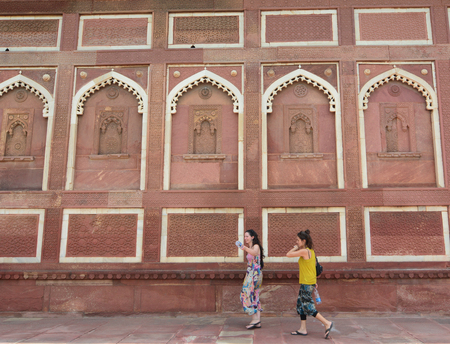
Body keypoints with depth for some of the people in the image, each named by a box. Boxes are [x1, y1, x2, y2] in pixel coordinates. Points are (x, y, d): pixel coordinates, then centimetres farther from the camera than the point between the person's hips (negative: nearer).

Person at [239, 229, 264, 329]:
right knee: (254, 296, 7)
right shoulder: (250, 248, 17)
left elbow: (254, 253, -37)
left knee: (247, 294, -12)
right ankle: (258, 322, 9)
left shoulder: (256, 246, -9)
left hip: (255, 274, -9)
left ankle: (255, 318, -9)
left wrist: (245, 248, -51)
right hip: (250, 274, 9)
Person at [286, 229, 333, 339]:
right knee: (301, 304, 13)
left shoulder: (304, 251, -18)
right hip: (310, 282, 10)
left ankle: (327, 323, 1)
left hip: (307, 283, -10)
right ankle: (303, 329, 17)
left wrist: (296, 248, 1)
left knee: (308, 307, -3)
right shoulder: (311, 251, 11)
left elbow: (288, 254, -15)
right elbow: (314, 266, 17)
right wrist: (315, 281, 22)